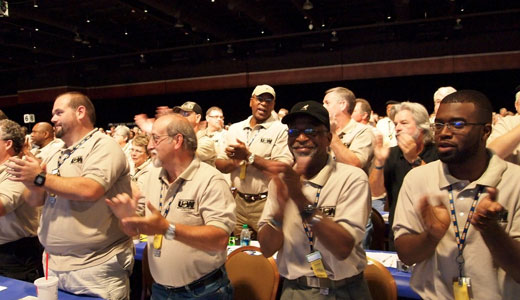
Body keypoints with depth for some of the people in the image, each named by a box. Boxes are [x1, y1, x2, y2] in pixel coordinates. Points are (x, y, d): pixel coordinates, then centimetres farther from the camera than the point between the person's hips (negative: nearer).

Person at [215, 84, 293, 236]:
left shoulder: (281, 130, -5)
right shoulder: (235, 129, 10)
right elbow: (219, 165, 8)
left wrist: (249, 156, -17)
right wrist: (234, 162, -14)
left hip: (266, 203, -4)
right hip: (238, 201, 4)